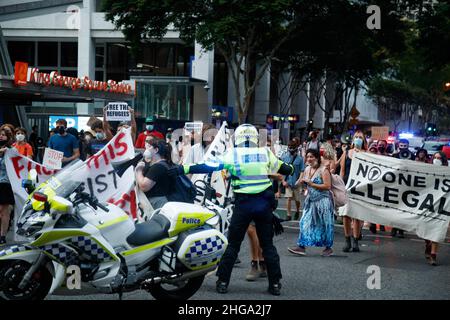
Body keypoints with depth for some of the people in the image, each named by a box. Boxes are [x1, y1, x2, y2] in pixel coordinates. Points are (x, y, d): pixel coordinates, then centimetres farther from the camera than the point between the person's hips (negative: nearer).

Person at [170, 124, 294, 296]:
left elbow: (209, 166, -9)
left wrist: (184, 169, -8)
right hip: (264, 203, 2)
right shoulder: (265, 153, 4)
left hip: (244, 203, -2)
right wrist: (291, 169, 43)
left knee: (233, 243, 7)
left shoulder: (233, 154, -4)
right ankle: (275, 283, 9)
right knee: (268, 244, 10)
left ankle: (223, 281, 7)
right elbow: (282, 168, 20)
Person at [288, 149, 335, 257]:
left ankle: (328, 248, 14)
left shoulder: (323, 170, -11)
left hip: (323, 200, -7)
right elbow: (298, 183, 20)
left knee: (325, 225, 2)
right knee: (305, 223, 0)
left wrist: (312, 184, -19)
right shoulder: (307, 170, 10)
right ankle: (301, 246, 0)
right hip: (311, 200, 7)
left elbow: (328, 186, -19)